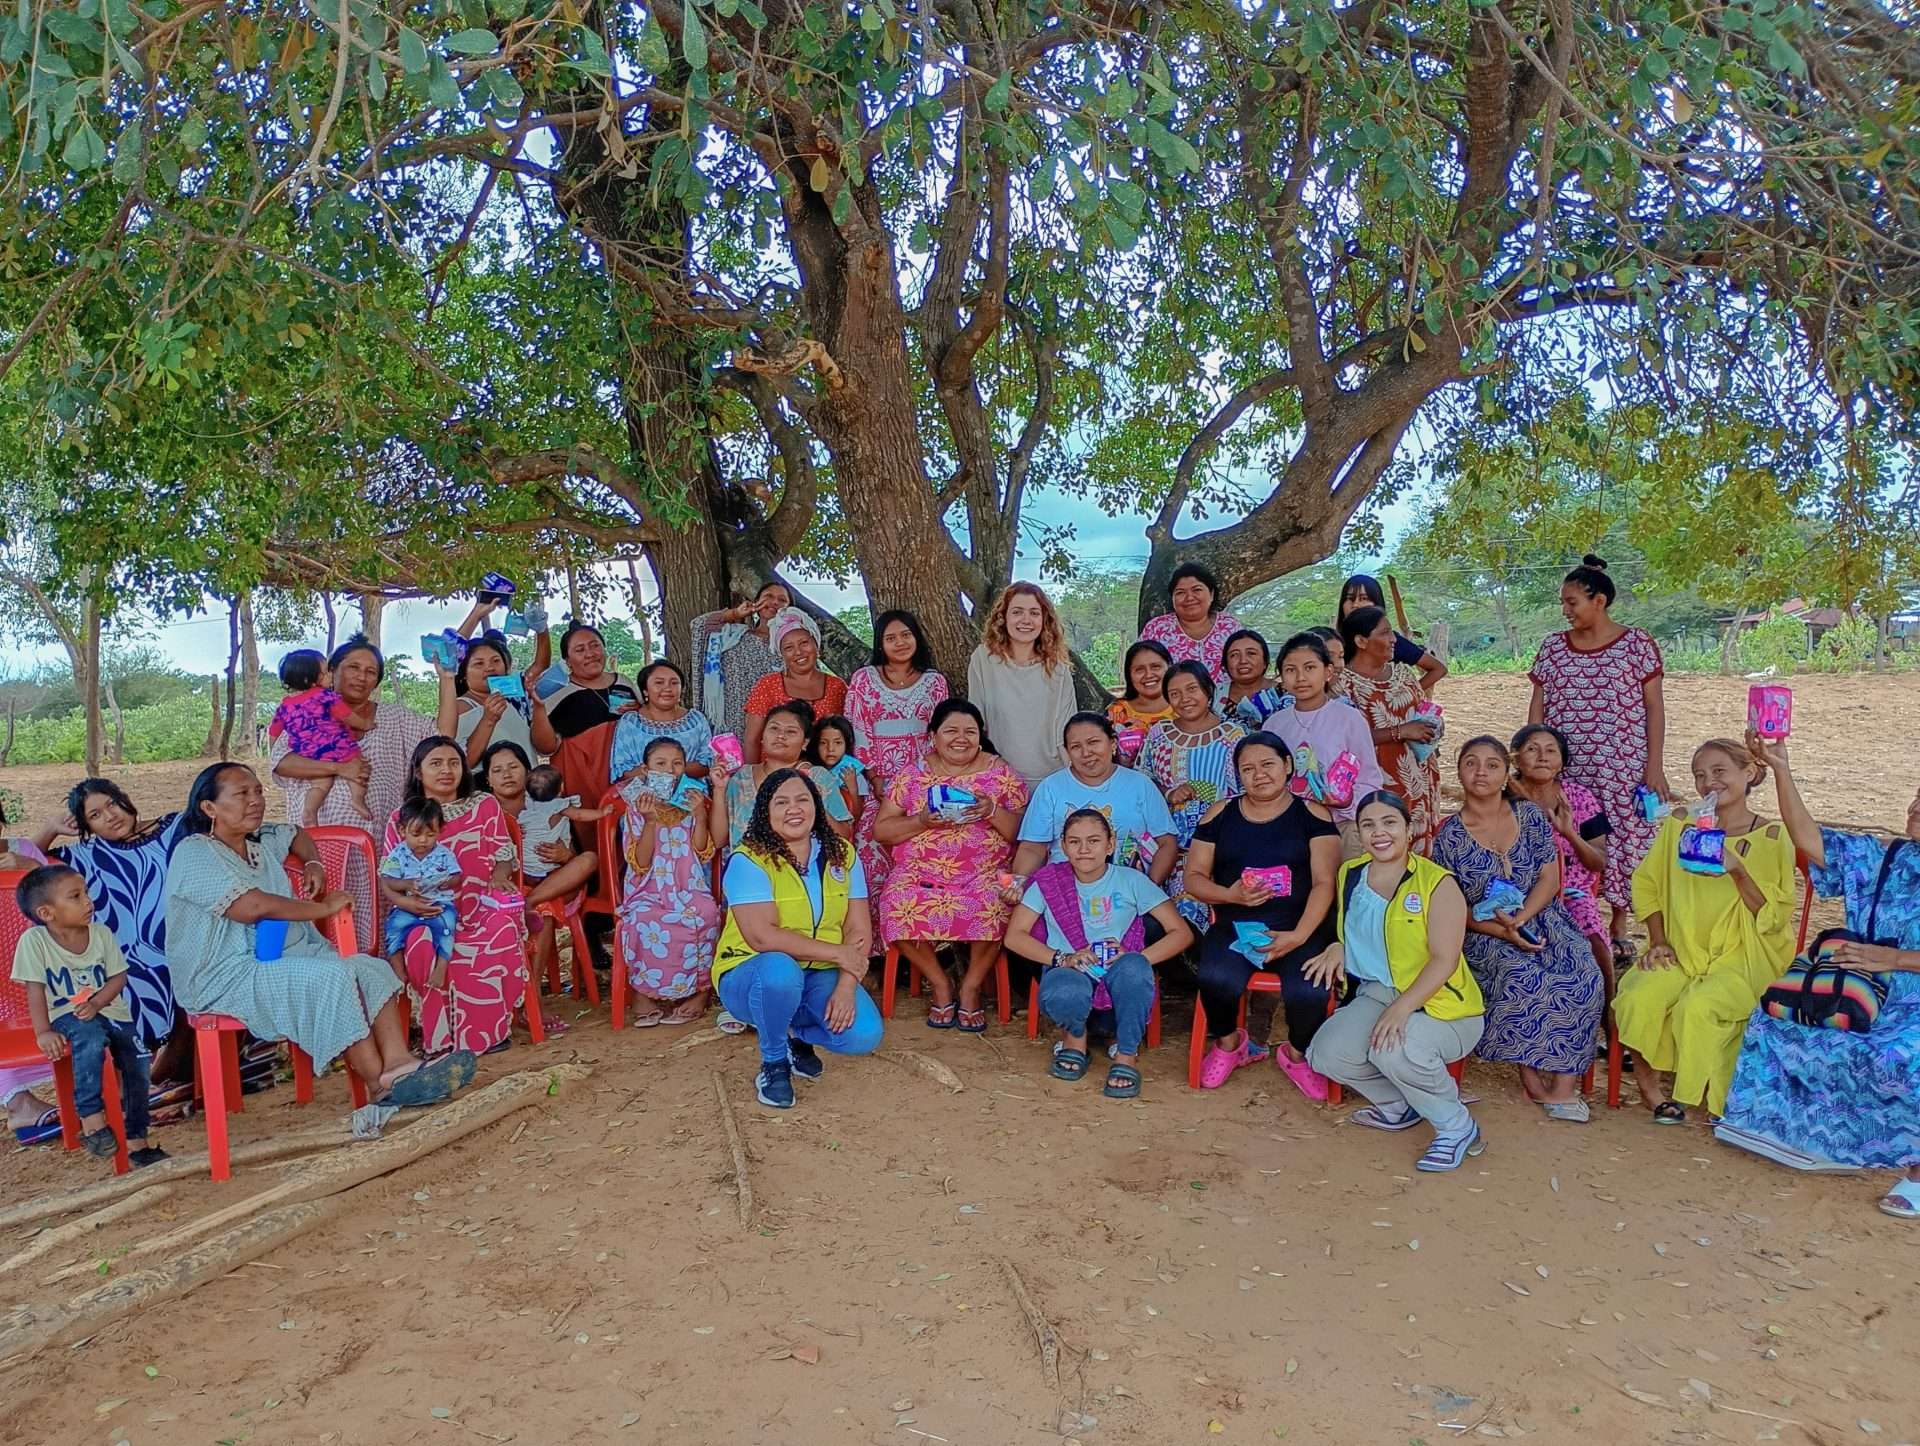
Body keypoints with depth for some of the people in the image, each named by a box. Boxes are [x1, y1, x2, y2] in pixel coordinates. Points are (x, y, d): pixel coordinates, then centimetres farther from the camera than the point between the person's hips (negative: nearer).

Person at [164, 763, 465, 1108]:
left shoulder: (261, 840, 14)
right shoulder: (195, 854, -11)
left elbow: (296, 834, 39)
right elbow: (255, 907, -23)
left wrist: (313, 863, 17)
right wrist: (324, 907, -14)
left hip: (287, 955, 9)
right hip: (228, 976, -8)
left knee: (371, 968, -13)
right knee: (332, 977, -30)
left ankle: (398, 1063, -31)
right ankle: (381, 1086, -26)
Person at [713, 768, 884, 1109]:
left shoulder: (842, 855, 1)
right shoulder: (748, 860, -13)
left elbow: (859, 930, -4)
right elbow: (762, 937, -24)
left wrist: (846, 986, -20)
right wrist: (836, 953, -22)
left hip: (819, 975, 4)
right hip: (752, 974, -4)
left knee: (864, 1035, -21)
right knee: (779, 969, -39)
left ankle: (797, 1034, 15)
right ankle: (773, 1063, -8)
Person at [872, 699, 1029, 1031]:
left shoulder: (1001, 772, 6)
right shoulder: (913, 775, 7)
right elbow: (881, 831, 4)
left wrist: (993, 812, -17)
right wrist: (921, 821, -13)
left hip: (985, 875, 0)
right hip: (920, 873, 1)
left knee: (994, 908, -32)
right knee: (899, 907, -30)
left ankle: (971, 987, -5)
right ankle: (940, 985, -5)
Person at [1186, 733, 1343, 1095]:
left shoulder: (1312, 815, 6)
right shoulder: (1220, 815, 12)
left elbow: (1324, 883, -2)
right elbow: (1194, 877, 10)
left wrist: (1298, 936, -16)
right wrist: (1230, 894, -11)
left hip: (1301, 927, -1)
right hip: (1235, 927, 1)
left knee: (1308, 993, -30)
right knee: (1216, 980, -31)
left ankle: (1296, 1054, 7)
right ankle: (1228, 1043, 5)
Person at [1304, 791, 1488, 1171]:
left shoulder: (1437, 883, -11)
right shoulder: (1350, 875, 8)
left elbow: (1444, 959, -18)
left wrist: (1402, 1007, -31)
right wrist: (1338, 948, 1)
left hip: (1440, 1006, -6)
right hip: (1375, 995, 6)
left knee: (1393, 1049, -36)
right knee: (1326, 1054, -19)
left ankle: (1458, 1128, -8)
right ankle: (1400, 1106, 10)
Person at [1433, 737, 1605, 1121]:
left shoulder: (1529, 816, 6)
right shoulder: (1449, 836, -1)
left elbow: (1549, 878, 1)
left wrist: (1520, 918, -16)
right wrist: (1503, 931, -16)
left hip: (1543, 920, 3)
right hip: (1487, 935, -2)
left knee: (1585, 977, -25)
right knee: (1523, 978, -33)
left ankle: (1564, 1084, -18)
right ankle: (1532, 1077, -15)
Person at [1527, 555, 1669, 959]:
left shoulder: (1637, 644, -1)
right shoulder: (1552, 648, 8)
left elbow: (1654, 707, -1)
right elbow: (1537, 709, 10)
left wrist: (1655, 766, -6)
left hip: (1623, 771, -2)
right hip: (1566, 772, 2)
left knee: (1623, 842, 3)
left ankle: (1619, 930, 18)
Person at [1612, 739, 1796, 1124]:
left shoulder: (1771, 837, -2)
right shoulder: (1678, 827, 6)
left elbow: (1775, 916, -6)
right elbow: (1645, 883, 12)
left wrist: (1738, 870, -21)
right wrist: (1658, 941, 2)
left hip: (1742, 957, -3)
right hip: (1681, 951, 3)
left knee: (1698, 1006, -31)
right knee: (1639, 997, -26)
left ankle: (1714, 1098, -6)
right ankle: (1648, 1082, -1)